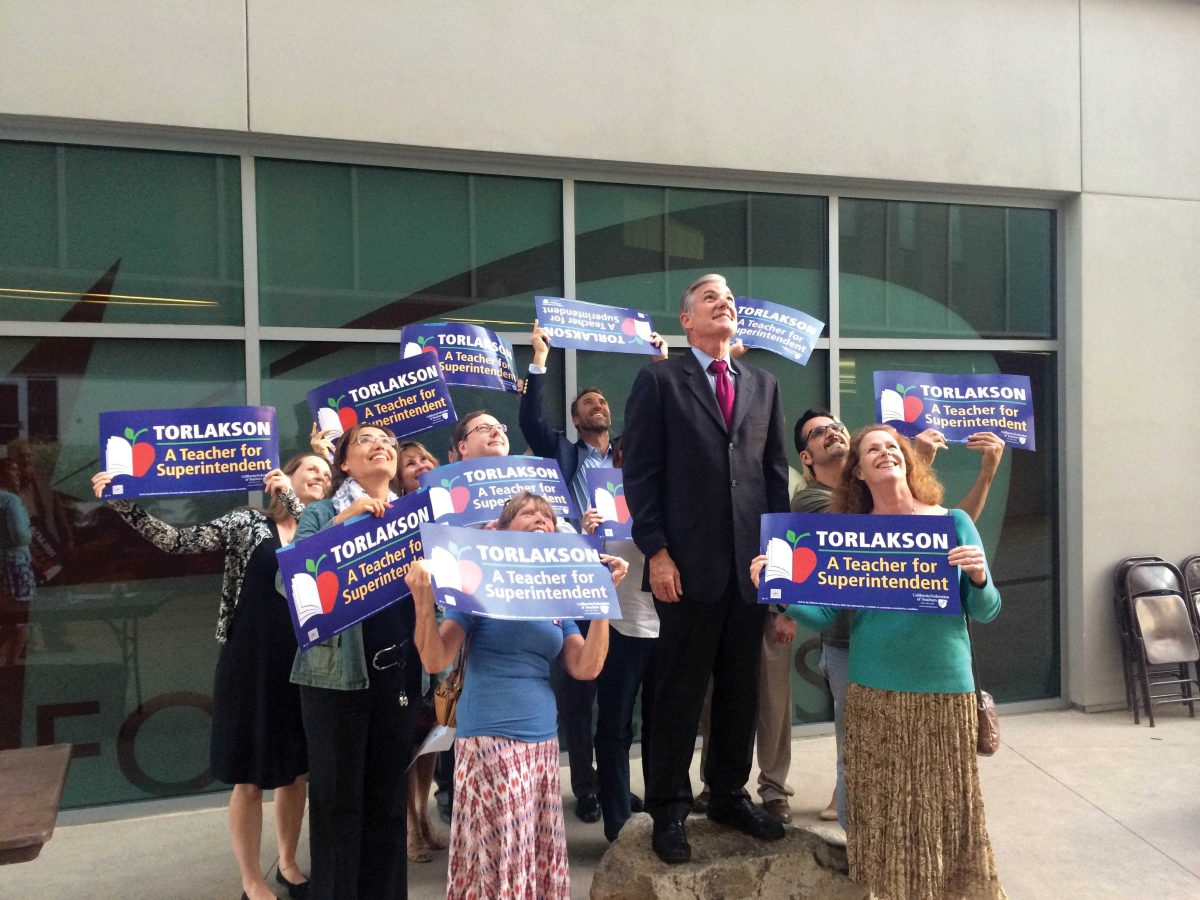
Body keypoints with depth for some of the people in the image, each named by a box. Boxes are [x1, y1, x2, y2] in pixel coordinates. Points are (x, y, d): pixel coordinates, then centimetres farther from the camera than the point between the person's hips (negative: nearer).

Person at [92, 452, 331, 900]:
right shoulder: (246, 522, -2)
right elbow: (180, 541, -6)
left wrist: (291, 501, -16)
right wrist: (124, 503, -16)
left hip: (302, 666, 4)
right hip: (250, 664, -4)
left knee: (296, 770, 16)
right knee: (249, 778, 7)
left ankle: (288, 864, 36)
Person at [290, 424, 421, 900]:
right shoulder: (322, 513, 3)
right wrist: (343, 520, -17)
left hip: (398, 667, 3)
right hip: (337, 670, -3)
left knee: (389, 791, 11)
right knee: (337, 794, 3)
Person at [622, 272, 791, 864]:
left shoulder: (763, 385, 15)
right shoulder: (659, 381, 1)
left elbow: (776, 473, 14)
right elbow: (640, 473, -4)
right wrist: (656, 552, -11)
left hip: (751, 564, 4)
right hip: (689, 564, -4)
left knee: (740, 689, 13)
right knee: (679, 693, 5)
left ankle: (730, 795, 30)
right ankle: (668, 811, 19)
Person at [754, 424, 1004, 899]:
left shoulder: (953, 522, 2)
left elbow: (983, 611, 3)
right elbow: (824, 614, -2)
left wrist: (979, 579, -17)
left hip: (945, 687, 0)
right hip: (874, 691, 0)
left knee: (947, 805, 8)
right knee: (883, 809, 8)